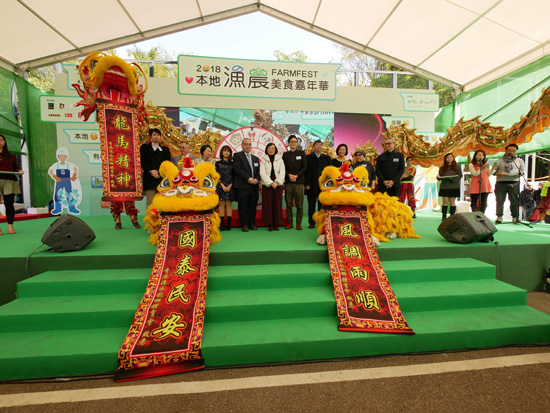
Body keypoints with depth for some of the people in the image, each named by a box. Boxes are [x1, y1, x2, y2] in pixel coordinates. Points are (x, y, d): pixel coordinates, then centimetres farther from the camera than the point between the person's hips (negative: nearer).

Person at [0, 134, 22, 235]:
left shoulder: (11, 156, 18)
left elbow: (15, 168, 16)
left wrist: (19, 171, -5)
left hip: (9, 181, 1)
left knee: (9, 204, -2)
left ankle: (10, 226, 1)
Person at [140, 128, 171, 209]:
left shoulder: (165, 150, 18)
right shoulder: (144, 147, 16)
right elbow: (142, 163, 6)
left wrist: (159, 172, -8)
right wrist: (151, 171, -10)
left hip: (162, 179, 1)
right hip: (149, 179, -1)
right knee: (150, 202, -5)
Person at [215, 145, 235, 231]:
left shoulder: (232, 164, 10)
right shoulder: (218, 163, 8)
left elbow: (233, 176, 5)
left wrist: (230, 186, -9)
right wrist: (222, 185, -10)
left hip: (230, 186, 1)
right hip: (221, 186, -1)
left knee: (229, 204, 1)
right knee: (221, 204, -1)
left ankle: (228, 224, 3)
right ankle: (222, 224, 1)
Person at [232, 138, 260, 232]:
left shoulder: (255, 158, 21)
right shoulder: (237, 155, 3)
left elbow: (258, 171, 15)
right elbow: (237, 169, -9)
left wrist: (256, 179, -6)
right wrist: (248, 179, -15)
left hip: (254, 186, 5)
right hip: (242, 186, -5)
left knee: (253, 206, 7)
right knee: (243, 207, 0)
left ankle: (252, 224, 16)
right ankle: (244, 225, 9)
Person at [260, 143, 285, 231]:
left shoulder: (280, 159, 10)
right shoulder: (263, 160, 7)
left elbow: (282, 172, 2)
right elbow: (262, 173, -3)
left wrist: (276, 182, -12)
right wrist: (270, 183, -13)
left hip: (278, 185, 1)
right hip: (267, 185, -1)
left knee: (277, 204, 0)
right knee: (268, 204, -2)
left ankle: (276, 223, 8)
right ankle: (270, 224, 5)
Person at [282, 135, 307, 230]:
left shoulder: (302, 153, 10)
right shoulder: (285, 154, 14)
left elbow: (304, 167, 3)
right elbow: (283, 168, 8)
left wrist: (296, 176, -9)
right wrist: (289, 175, -9)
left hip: (299, 182, -1)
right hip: (288, 182, 1)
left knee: (299, 205, -1)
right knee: (288, 204, 3)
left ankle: (298, 223, 7)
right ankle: (290, 223, 12)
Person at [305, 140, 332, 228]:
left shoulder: (327, 158, 13)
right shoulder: (308, 157, 5)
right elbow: (307, 171, -1)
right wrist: (307, 184, -10)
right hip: (312, 185, -2)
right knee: (311, 205, 3)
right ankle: (312, 222, 12)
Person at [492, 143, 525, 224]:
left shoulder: (519, 160, 20)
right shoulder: (499, 161, 15)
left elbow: (523, 171, 15)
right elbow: (493, 171, 9)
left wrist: (518, 174, -8)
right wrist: (499, 173, -11)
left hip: (514, 182, 1)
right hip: (500, 182, -1)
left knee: (515, 201, -3)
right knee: (500, 200, -6)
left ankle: (515, 217, 3)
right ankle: (499, 217, -5)